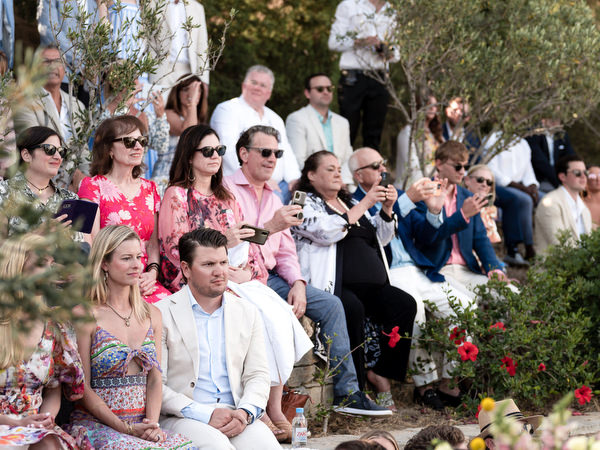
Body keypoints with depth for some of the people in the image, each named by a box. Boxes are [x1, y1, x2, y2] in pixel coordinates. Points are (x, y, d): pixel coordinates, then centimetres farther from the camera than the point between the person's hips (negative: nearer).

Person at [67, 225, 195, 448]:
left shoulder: (152, 315, 13)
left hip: (141, 426, 5)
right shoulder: (87, 316, -5)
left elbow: (155, 379, 10)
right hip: (95, 425, -5)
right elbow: (83, 388, -7)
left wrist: (153, 424, -7)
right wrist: (125, 428, -14)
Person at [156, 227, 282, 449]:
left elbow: (258, 375, 13)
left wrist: (245, 413, -8)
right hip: (181, 418, -3)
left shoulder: (247, 313, 16)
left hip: (236, 417, 4)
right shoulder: (162, 314, 0)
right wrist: (205, 414, -15)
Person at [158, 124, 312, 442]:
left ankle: (275, 407, -21)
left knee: (280, 313, -21)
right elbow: (174, 250, -9)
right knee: (260, 313, -29)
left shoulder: (226, 198, 23)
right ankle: (261, 409, -22)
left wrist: (248, 270, -3)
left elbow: (248, 246, 20)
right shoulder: (177, 195, 2)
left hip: (238, 278, 6)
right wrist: (222, 241, -16)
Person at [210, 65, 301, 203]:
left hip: (278, 185, 7)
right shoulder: (227, 110, 4)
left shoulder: (275, 118, 27)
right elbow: (229, 152, -9)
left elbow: (286, 151, 22)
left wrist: (294, 180, -1)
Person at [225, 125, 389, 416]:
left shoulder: (272, 198, 21)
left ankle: (346, 393, -5)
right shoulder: (226, 190, -5)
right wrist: (269, 227, -27)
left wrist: (297, 283, -1)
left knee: (330, 304, -6)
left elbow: (285, 251, 17)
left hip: (270, 277, 8)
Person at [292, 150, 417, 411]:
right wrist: (364, 205, -11)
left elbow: (380, 239, 26)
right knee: (352, 309, -36)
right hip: (332, 286, -7)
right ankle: (355, 388, -29)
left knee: (405, 304, -19)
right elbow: (327, 232, -14)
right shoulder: (304, 202, 6)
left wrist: (386, 210, 8)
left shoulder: (349, 202, 27)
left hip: (371, 285, 7)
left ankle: (382, 373, -14)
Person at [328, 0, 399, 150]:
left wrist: (390, 54, -3)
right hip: (353, 77, -3)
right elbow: (334, 42, 0)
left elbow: (398, 52, 21)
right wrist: (360, 42, -16)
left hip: (379, 80, 3)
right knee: (347, 133, -6)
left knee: (374, 137, 3)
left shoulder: (392, 13, 15)